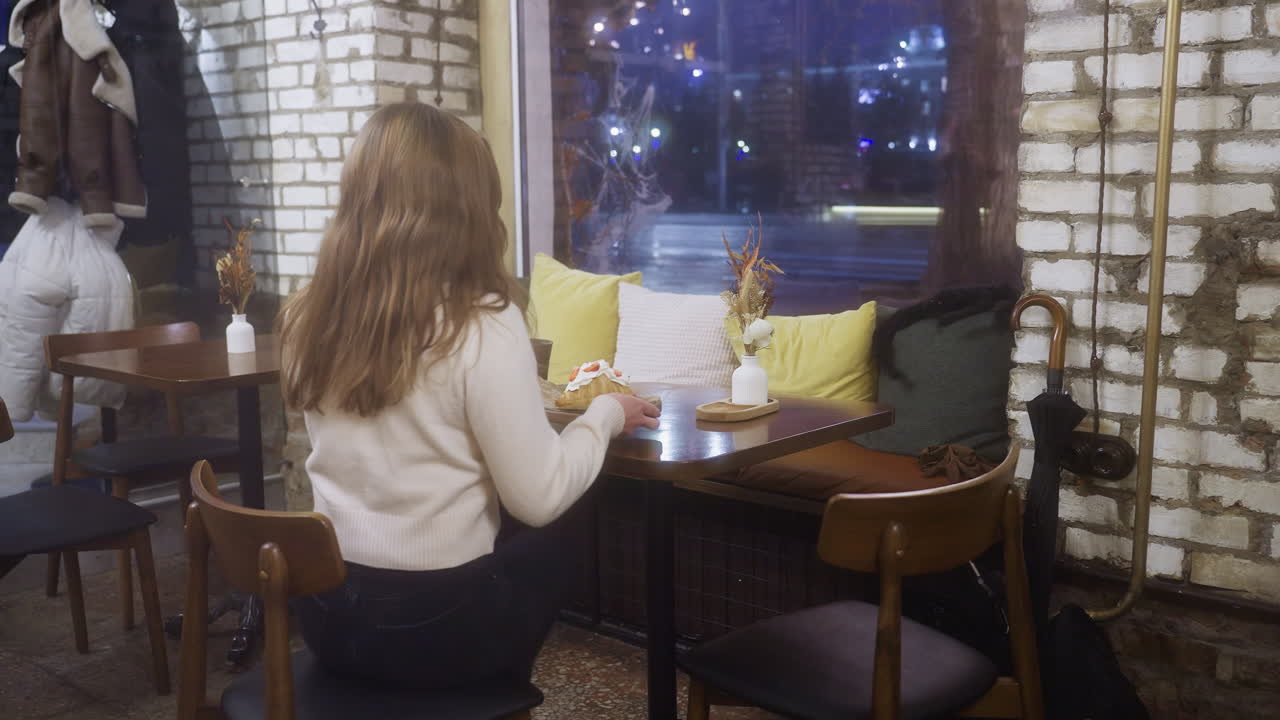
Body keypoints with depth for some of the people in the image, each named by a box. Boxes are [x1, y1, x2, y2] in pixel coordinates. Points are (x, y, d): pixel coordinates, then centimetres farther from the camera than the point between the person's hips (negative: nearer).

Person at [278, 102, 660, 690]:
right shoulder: (481, 326, -19)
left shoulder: (306, 318, -1)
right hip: (435, 623, -5)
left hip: (325, 610, 6)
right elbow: (538, 501, -16)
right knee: (552, 539, 23)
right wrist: (605, 413, 1)